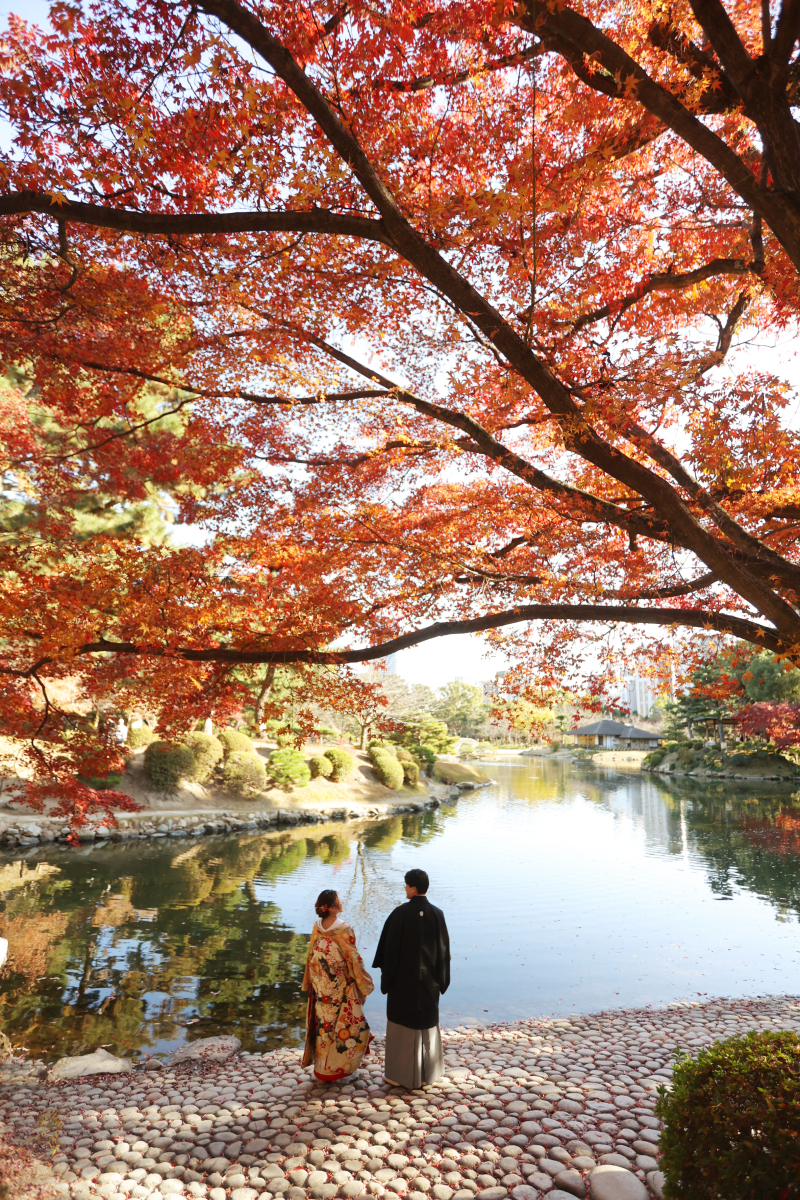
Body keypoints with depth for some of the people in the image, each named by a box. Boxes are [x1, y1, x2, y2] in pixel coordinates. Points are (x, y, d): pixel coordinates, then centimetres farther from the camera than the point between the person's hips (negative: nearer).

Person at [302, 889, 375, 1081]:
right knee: (344, 1024, 11)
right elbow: (353, 959, -16)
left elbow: (311, 956, 3)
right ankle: (335, 1068, 20)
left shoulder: (317, 926, -6)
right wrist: (364, 986, -3)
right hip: (341, 987, -6)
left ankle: (321, 1065, 32)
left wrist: (310, 983, 16)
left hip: (321, 988, 6)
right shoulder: (343, 930, -24)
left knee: (324, 1023, 19)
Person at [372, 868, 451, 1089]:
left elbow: (390, 946, -13)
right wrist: (440, 979, 9)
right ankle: (427, 1073, 28)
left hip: (403, 977, -3)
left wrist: (386, 973, 0)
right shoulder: (437, 914, -7)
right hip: (428, 979, 3)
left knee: (401, 1024, 12)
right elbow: (444, 949, -2)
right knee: (427, 1022, 18)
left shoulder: (400, 913, -18)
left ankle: (401, 1074, 21)